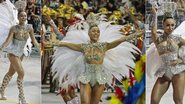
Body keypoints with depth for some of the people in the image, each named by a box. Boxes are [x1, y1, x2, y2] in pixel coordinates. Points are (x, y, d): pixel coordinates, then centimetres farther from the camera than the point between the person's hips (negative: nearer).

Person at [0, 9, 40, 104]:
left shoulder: (29, 27, -1)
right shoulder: (14, 28, -13)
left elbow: (34, 41, 3)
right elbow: (8, 41, -18)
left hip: (20, 53, 7)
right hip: (13, 52, -7)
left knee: (11, 73, 20)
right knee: (21, 73, -16)